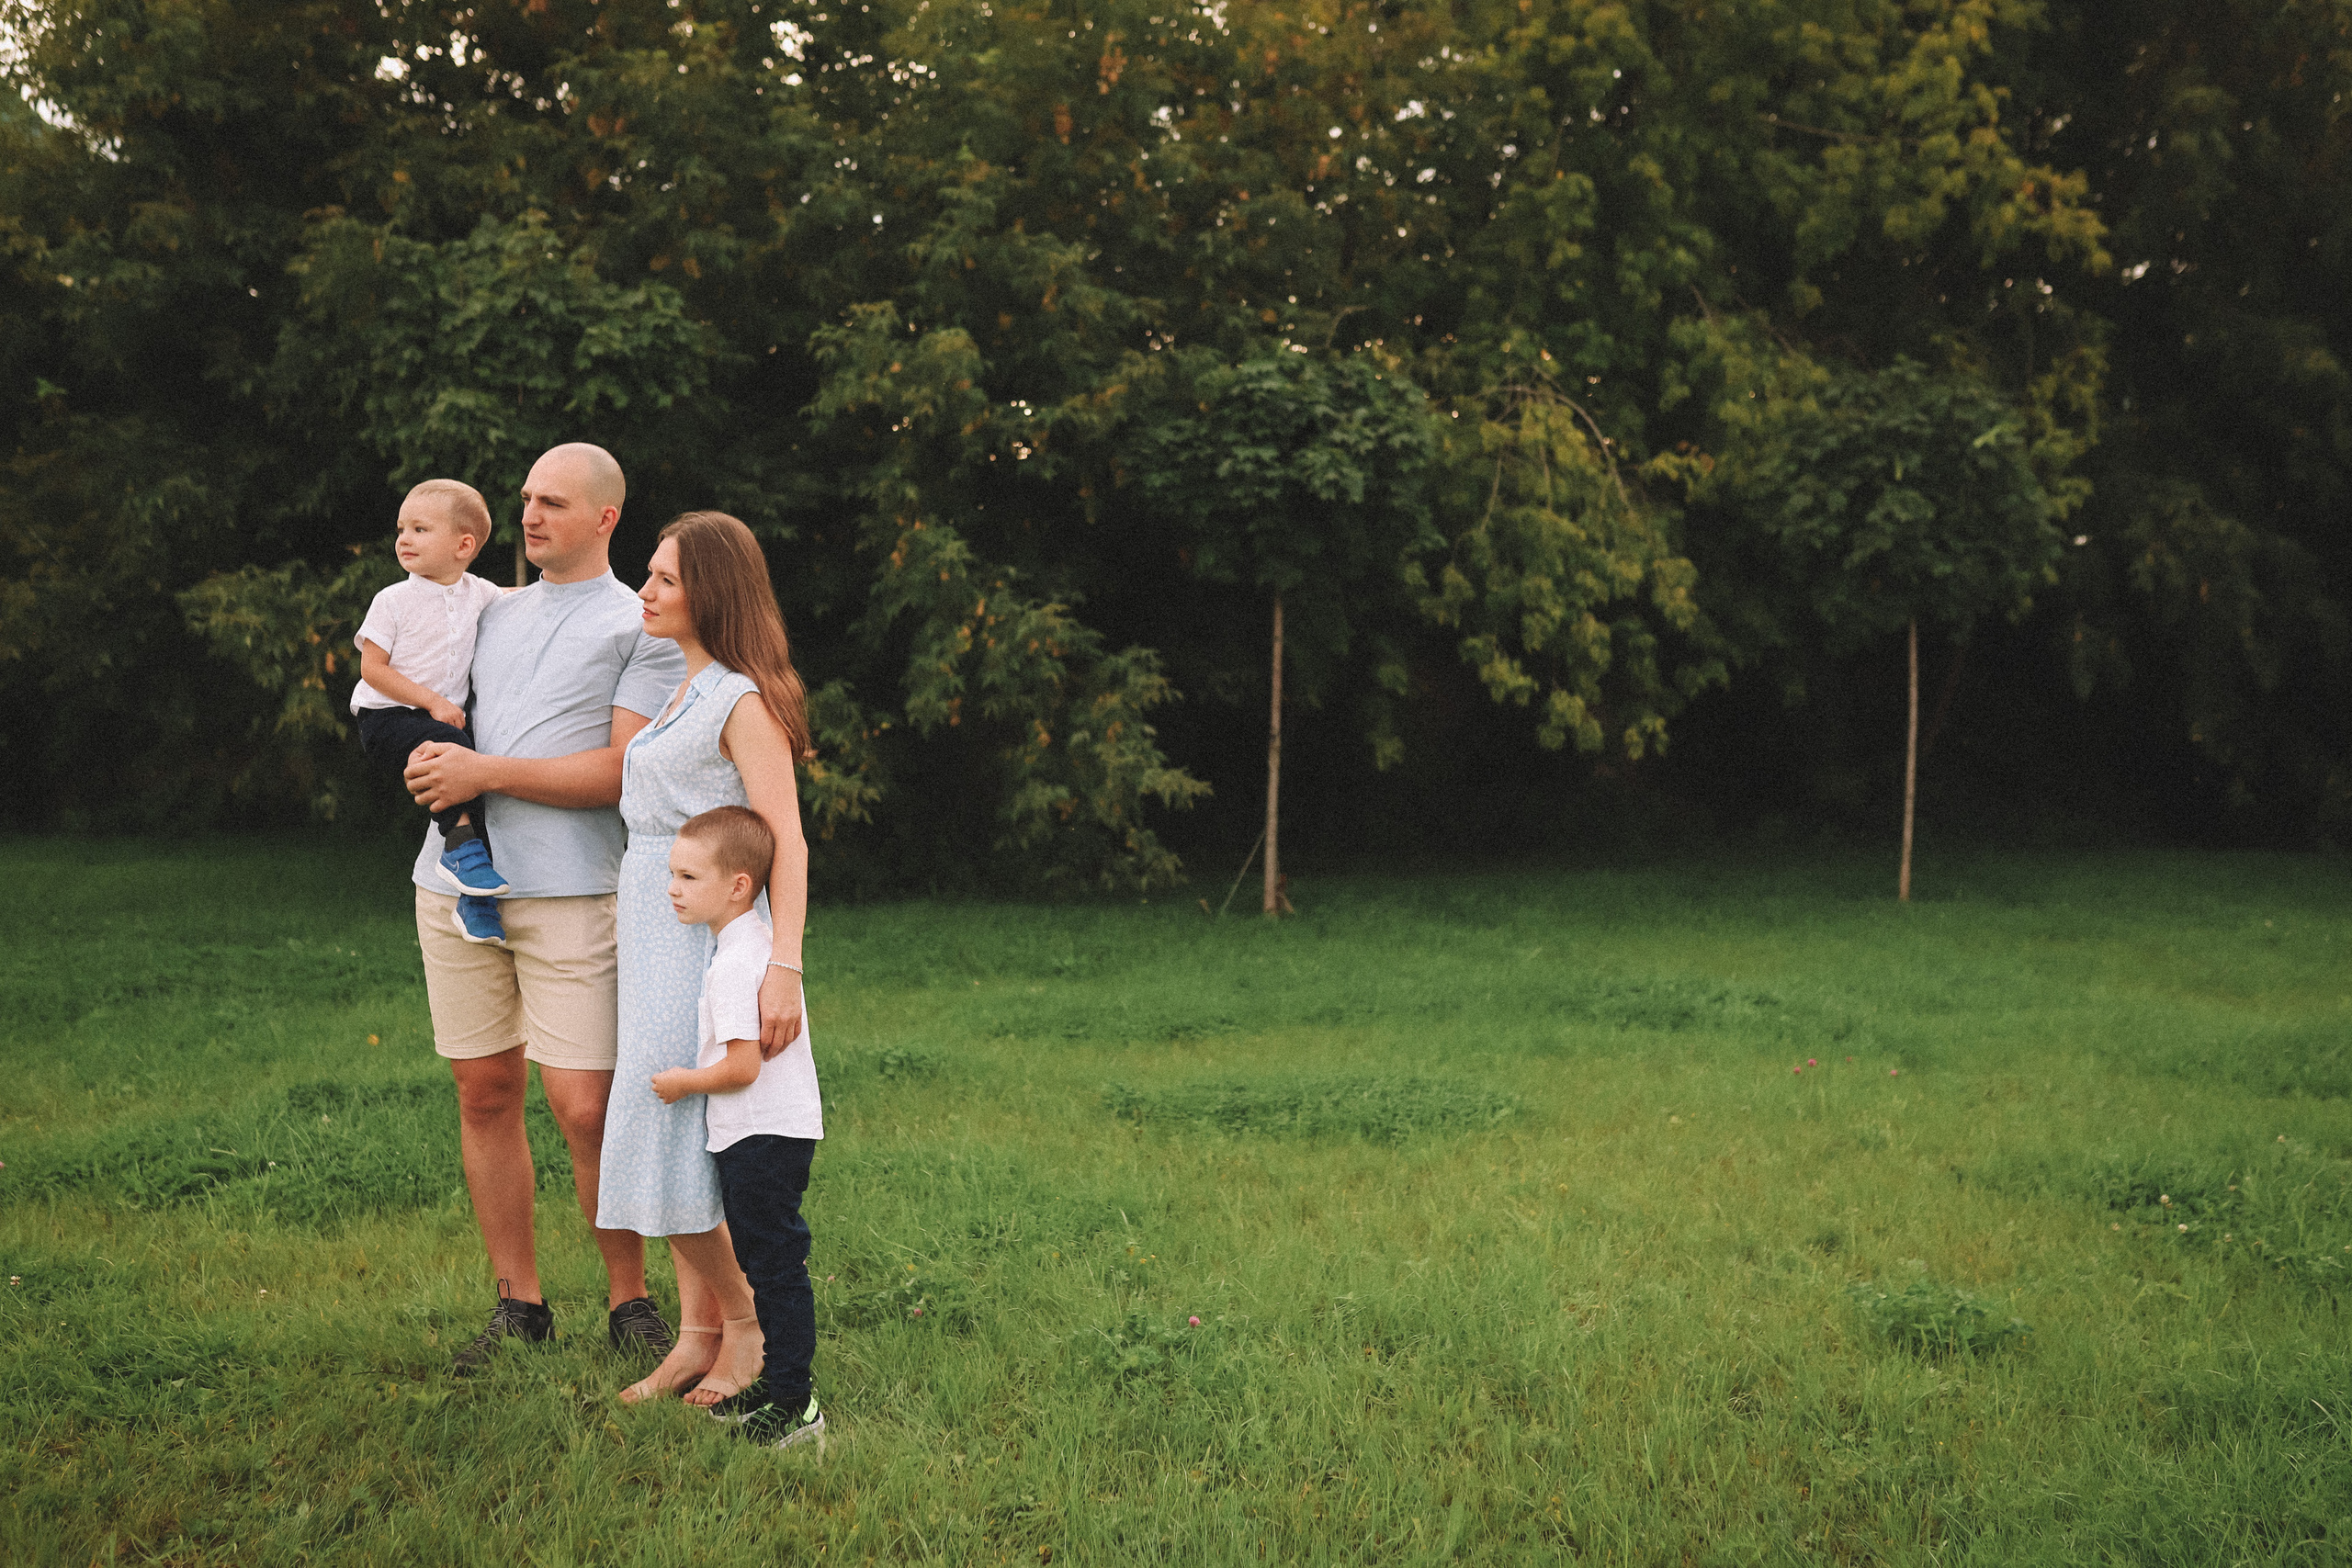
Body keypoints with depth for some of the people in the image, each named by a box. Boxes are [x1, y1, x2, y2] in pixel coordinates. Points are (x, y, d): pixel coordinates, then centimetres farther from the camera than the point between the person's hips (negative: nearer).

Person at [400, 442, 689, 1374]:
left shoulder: (642, 628, 3)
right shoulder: (493, 614, 21)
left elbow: (623, 772, -7)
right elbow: (432, 712, 26)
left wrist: (484, 773, -10)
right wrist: (428, 760, 2)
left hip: (569, 889, -5)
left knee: (586, 1107, -8)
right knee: (485, 1096, 6)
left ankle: (629, 1302, 9)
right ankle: (518, 1304, 16)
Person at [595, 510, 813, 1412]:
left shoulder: (743, 701, -13)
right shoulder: (679, 691, 15)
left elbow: (787, 840, -21)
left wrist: (784, 964, -31)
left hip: (705, 934, -9)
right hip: (655, 934, 9)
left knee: (671, 1135, -7)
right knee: (670, 1137, 9)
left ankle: (745, 1323, 9)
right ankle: (696, 1335, 15)